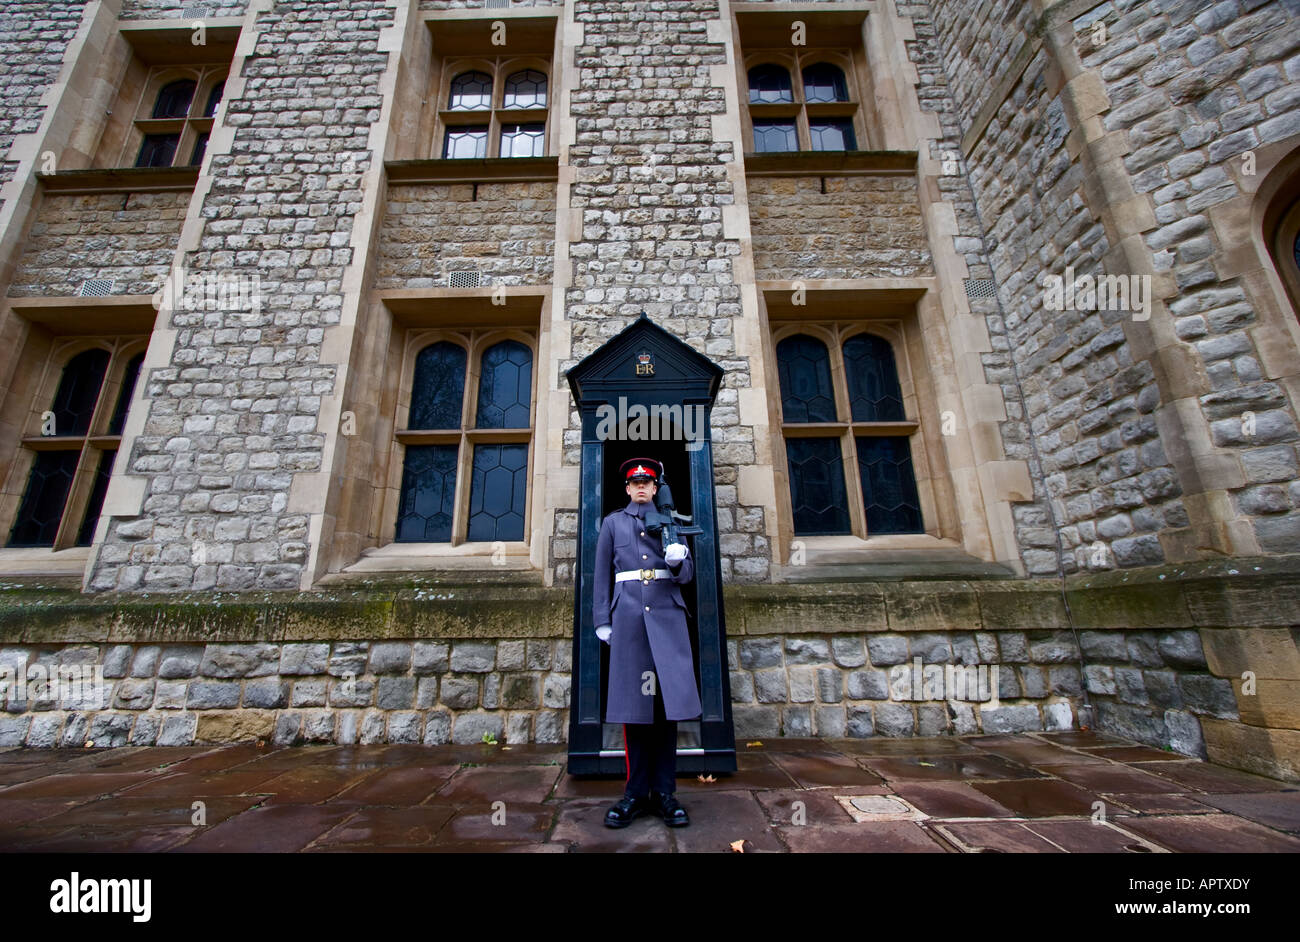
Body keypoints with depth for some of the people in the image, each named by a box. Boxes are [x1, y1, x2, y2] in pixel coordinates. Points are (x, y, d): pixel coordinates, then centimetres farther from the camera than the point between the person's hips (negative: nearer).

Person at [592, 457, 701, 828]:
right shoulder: (612, 522, 14)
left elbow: (687, 574, 9)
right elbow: (602, 575, 10)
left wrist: (677, 560, -14)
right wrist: (602, 620, 3)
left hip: (666, 614, 1)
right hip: (627, 615, 0)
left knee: (667, 700, 1)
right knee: (633, 702, 1)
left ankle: (664, 792, 13)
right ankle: (636, 793, 14)